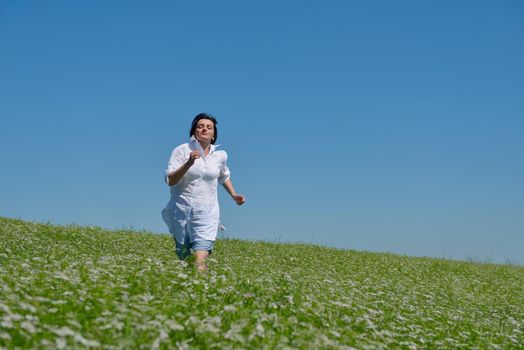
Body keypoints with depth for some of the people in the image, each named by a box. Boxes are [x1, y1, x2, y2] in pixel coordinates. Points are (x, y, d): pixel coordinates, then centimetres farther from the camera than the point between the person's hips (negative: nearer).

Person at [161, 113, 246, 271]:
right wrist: (189, 163, -26)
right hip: (181, 210, -1)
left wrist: (233, 195, 14)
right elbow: (170, 180, -15)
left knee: (200, 260, -17)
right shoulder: (182, 150, -5)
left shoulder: (220, 155, 5)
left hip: (207, 212, 1)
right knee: (183, 258, 11)